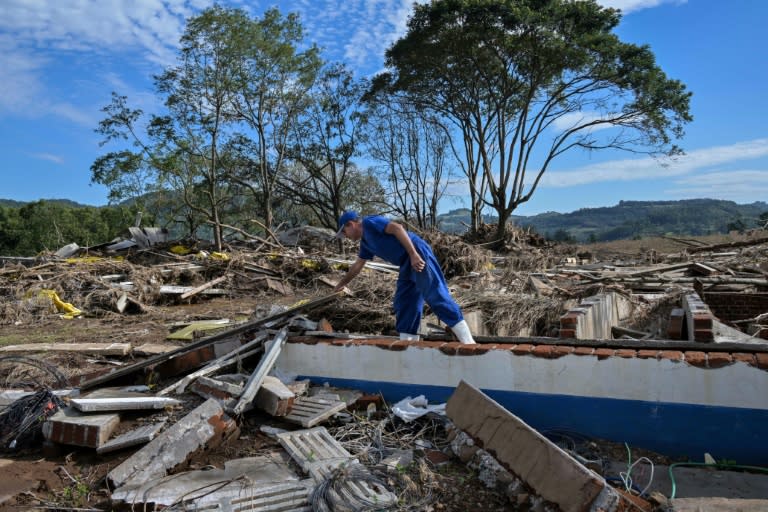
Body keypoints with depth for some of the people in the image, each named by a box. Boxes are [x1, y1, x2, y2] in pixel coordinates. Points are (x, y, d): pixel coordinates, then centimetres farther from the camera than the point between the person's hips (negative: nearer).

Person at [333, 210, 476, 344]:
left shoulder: (369, 222, -2)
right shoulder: (365, 242, 26)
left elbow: (397, 228, -16)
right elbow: (357, 265, 41)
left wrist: (414, 255, -24)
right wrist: (341, 284, 52)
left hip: (418, 254, -10)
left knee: (437, 296, -15)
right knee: (403, 303, 9)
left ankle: (468, 342, -17)